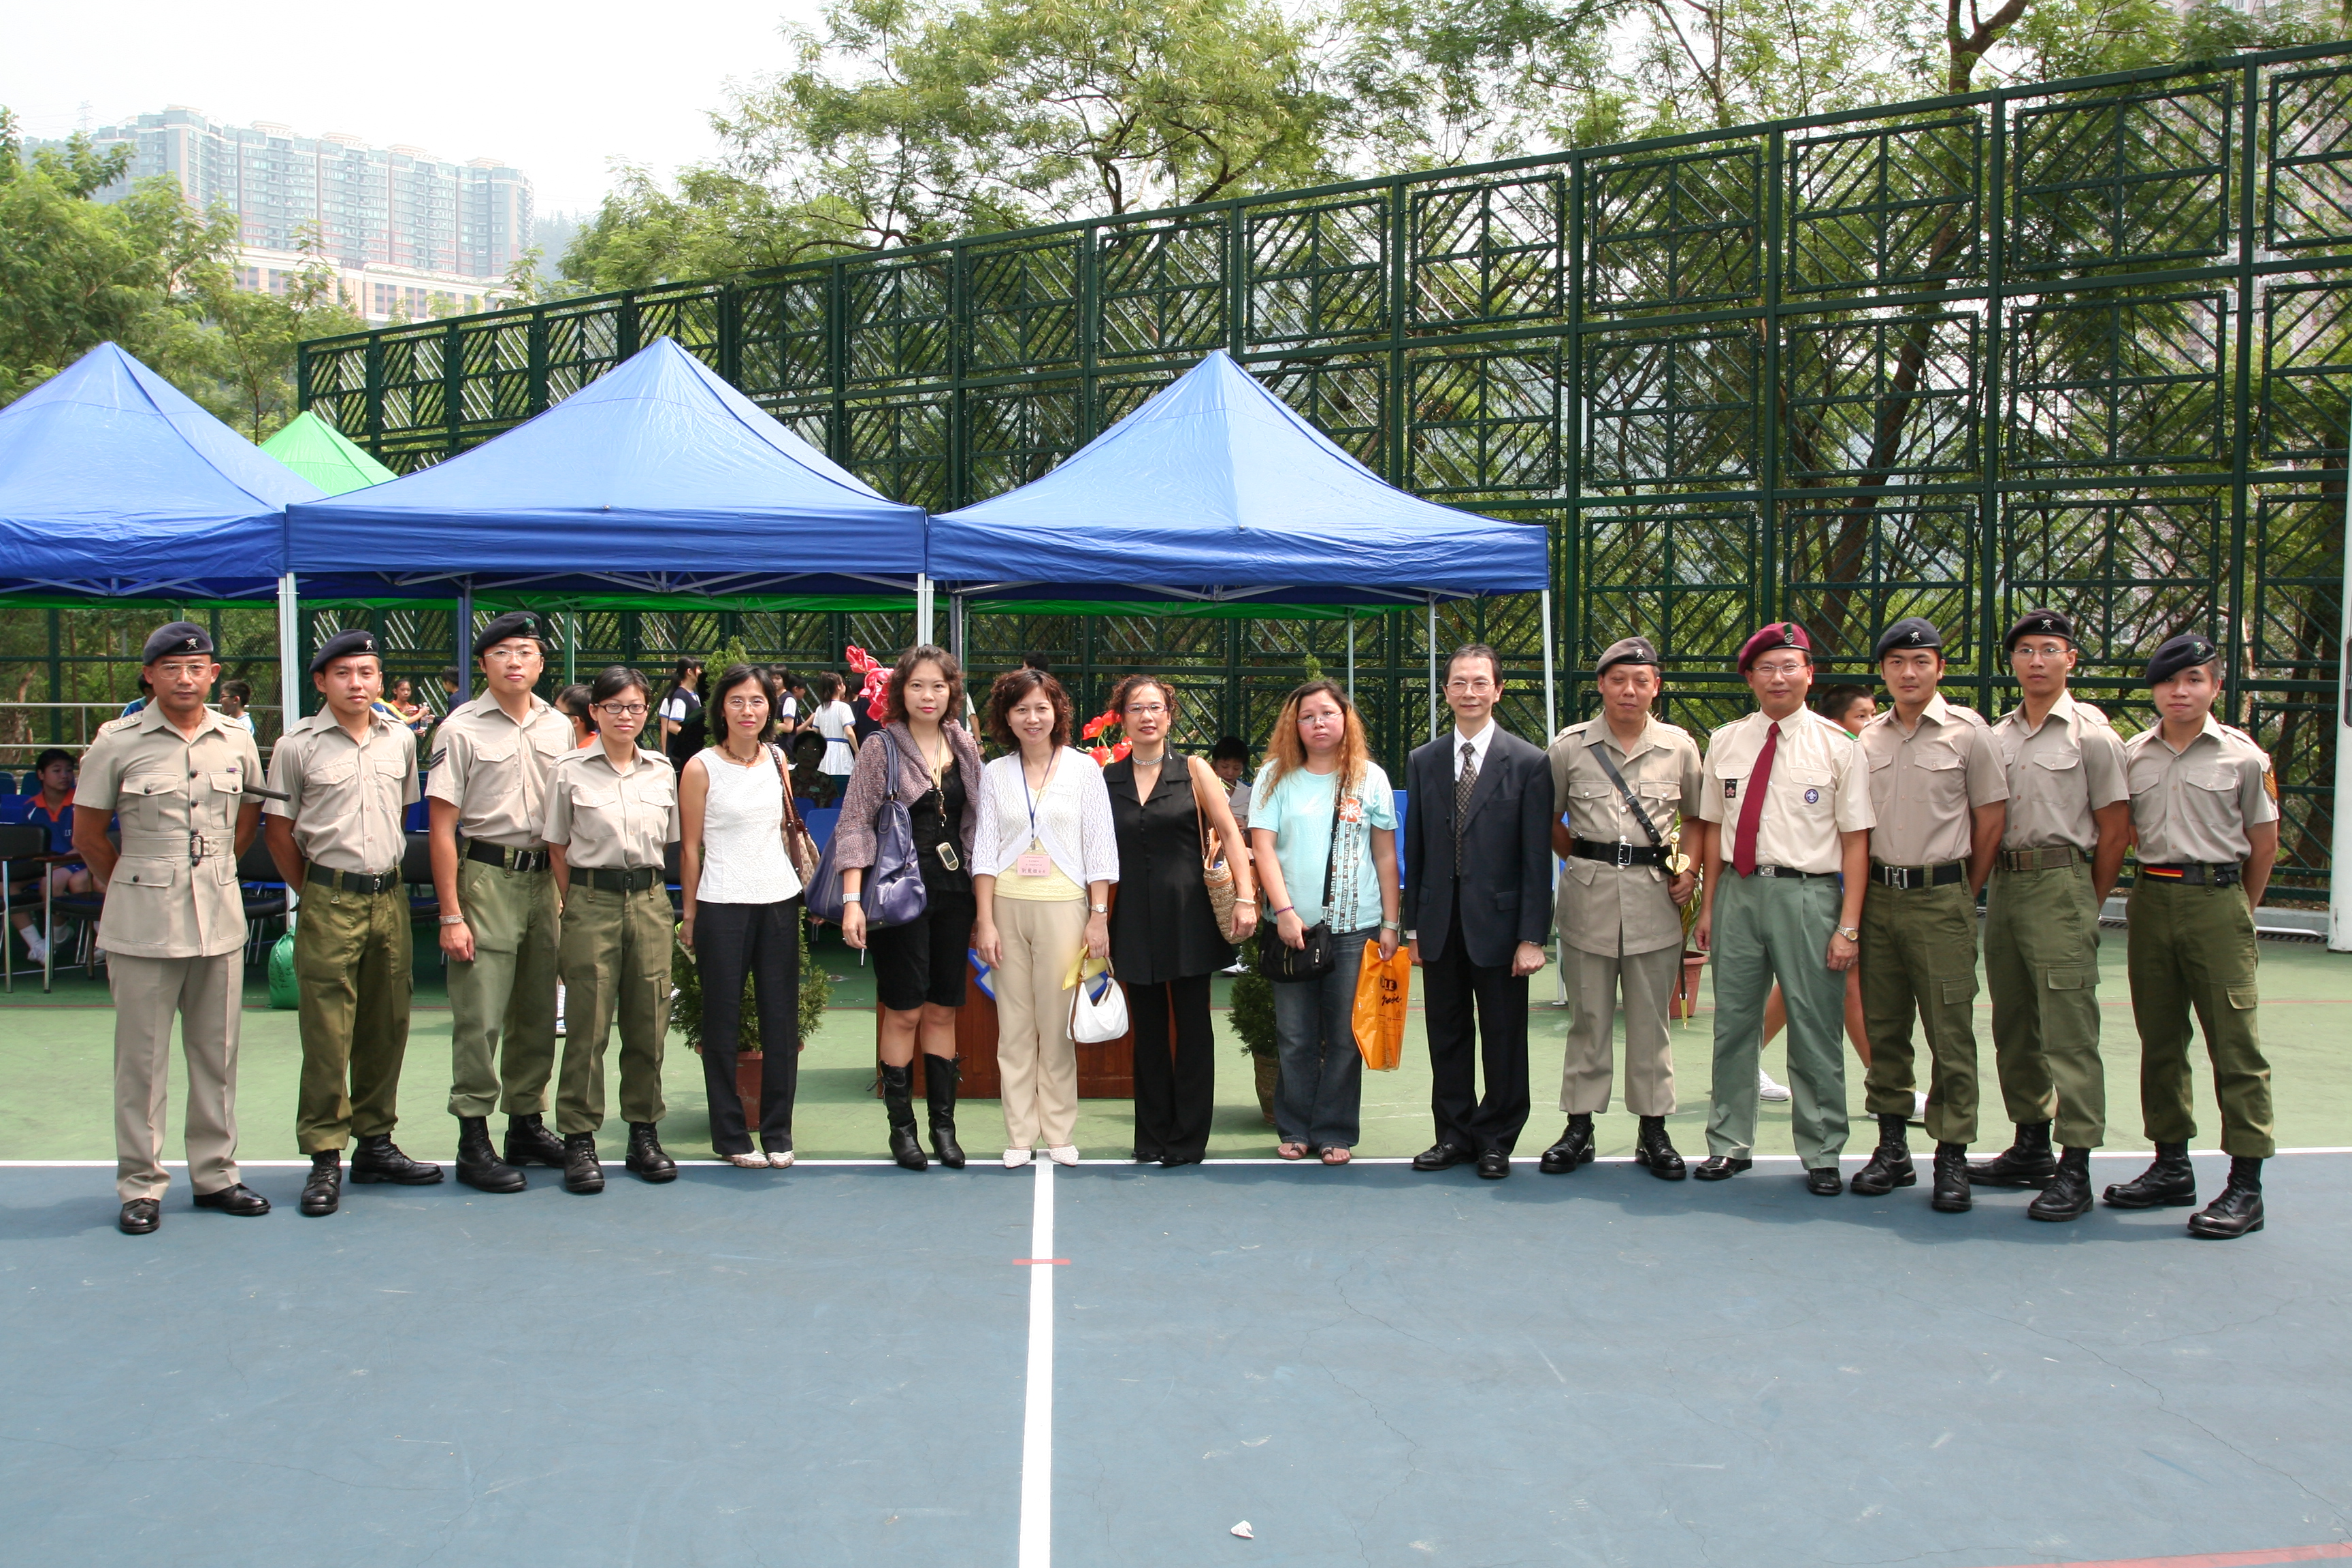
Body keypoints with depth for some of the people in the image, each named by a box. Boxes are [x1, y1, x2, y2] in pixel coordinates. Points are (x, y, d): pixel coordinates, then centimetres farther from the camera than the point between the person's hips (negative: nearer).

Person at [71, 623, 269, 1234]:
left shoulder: (237, 742, 5)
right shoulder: (117, 742, -4)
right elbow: (87, 833, 4)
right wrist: (129, 887, 7)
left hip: (220, 921, 3)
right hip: (141, 928, -3)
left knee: (217, 1055, 10)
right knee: (142, 1058, 3)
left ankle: (215, 1174, 20)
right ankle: (140, 1186, 12)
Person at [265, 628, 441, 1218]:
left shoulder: (401, 740, 8)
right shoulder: (297, 745, -4)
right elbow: (279, 829, 1)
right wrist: (314, 892, 3)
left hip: (390, 897, 4)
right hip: (330, 901, -4)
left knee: (387, 1026, 10)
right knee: (327, 1032, -4)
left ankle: (375, 1142, 22)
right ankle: (325, 1158, 3)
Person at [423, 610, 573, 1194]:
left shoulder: (559, 728, 10)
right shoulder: (462, 729, -5)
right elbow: (441, 827, -7)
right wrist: (451, 915, -11)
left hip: (544, 877, 5)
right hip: (485, 876, -5)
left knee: (538, 1014, 11)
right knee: (480, 1018, -5)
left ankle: (527, 1126, 24)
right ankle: (473, 1145, 1)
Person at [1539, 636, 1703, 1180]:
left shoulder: (1680, 746, 4)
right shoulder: (1569, 746, 2)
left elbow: (1696, 818, 16)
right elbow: (1549, 820, 13)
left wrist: (1689, 870, 3)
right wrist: (1581, 860, 6)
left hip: (1654, 892, 0)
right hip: (1589, 893, 0)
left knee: (1650, 1019, 5)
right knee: (1589, 1016, 5)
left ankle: (1654, 1131, 14)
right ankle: (1579, 1127, 13)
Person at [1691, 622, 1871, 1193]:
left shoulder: (1836, 746, -2)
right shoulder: (1725, 743, 8)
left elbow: (1855, 840, -4)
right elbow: (1715, 829, 12)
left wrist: (1848, 927, -10)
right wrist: (1707, 907, 8)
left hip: (1806, 894, -3)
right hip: (1738, 891, 3)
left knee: (1814, 1031, 4)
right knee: (1733, 1024, 10)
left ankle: (1821, 1155, 18)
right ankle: (1730, 1144, 24)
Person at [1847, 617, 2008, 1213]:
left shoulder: (1968, 732, -2)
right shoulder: (1868, 738, 9)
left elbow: (1992, 817, 2)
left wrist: (1963, 893, 5)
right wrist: (1862, 892, 9)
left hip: (1941, 899, -4)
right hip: (1879, 895, 4)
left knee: (1951, 1032, -4)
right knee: (1884, 1028, 9)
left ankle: (1952, 1157, 1)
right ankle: (1892, 1147, 17)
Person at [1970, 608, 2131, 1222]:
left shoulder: (2091, 735, -3)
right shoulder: (1997, 736, 14)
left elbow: (2115, 826, -3)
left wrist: (2088, 903, -1)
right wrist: (1988, 884, 9)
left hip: (2061, 879, -7)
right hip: (2004, 882, 7)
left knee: (2068, 1027, -9)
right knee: (2013, 1025, 12)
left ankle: (2075, 1169, -9)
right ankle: (2031, 1144, 24)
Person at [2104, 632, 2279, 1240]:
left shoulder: (2242, 755, -1)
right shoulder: (2132, 755, 7)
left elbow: (2264, 844, 5)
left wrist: (2238, 910, 9)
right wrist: (2160, 876, 12)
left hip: (2218, 900, -4)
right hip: (2150, 900, 4)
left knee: (2235, 1043, -5)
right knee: (2159, 1041, 10)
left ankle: (2246, 1185, -2)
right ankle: (2172, 1166, 20)